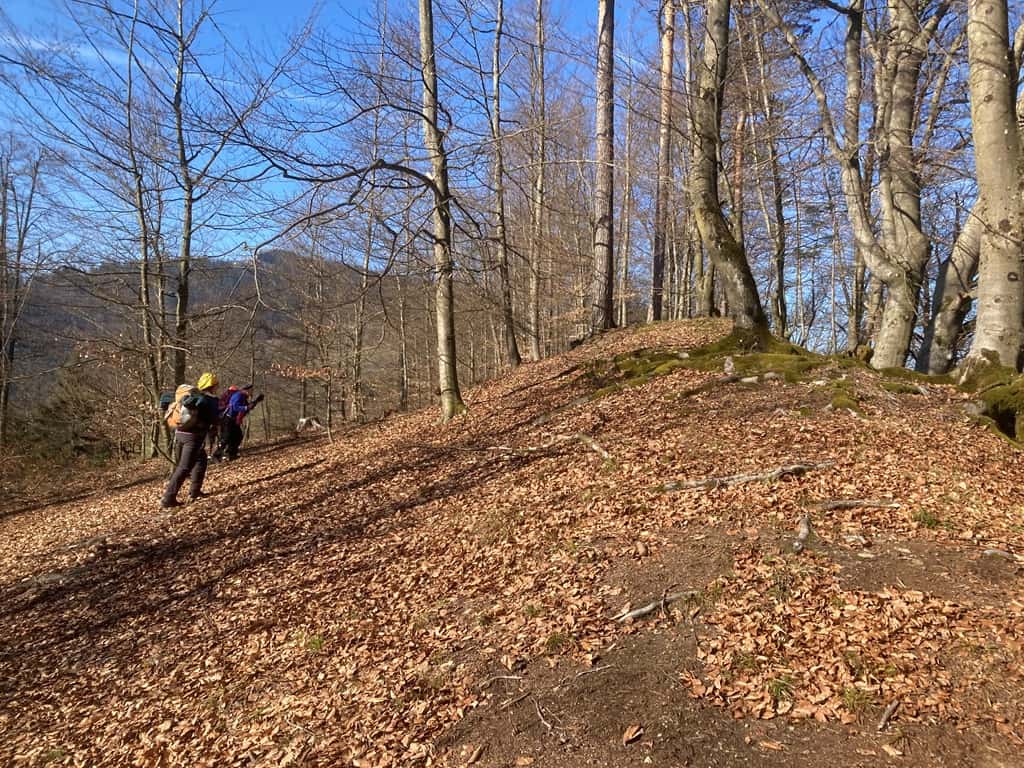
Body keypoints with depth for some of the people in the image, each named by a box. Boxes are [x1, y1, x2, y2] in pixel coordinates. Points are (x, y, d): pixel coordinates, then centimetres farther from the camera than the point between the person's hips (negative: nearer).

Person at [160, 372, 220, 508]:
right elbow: (214, 421, 0)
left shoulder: (194, 395, 15)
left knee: (201, 460, 24)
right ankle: (168, 499, -13)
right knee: (184, 468, -8)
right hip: (194, 436, -8)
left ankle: (195, 491, 23)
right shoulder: (211, 400, -4)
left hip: (180, 433, 8)